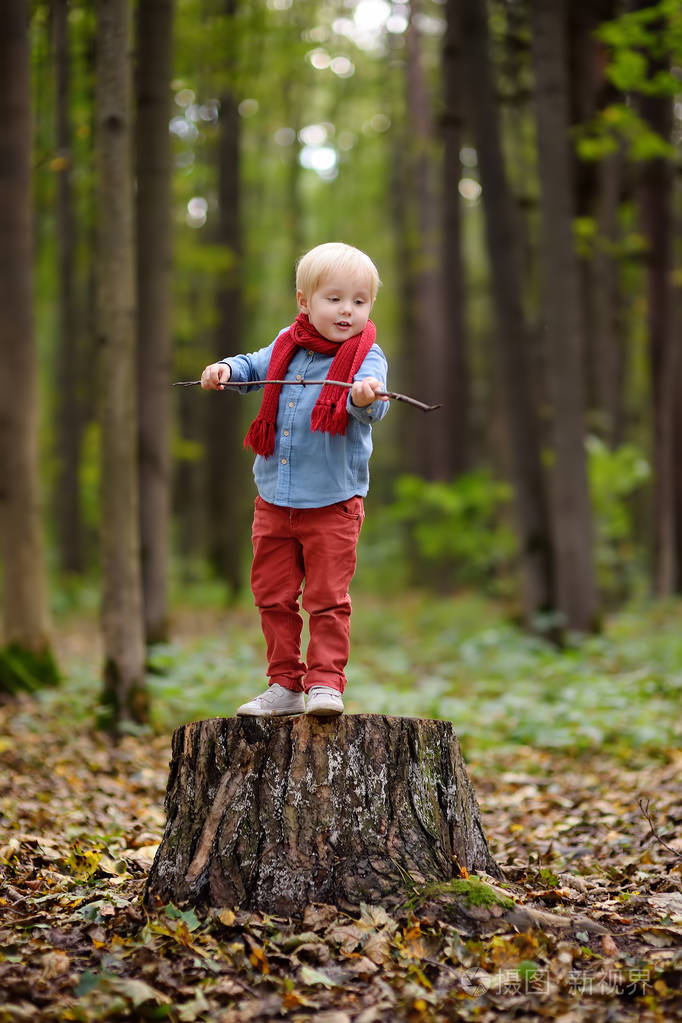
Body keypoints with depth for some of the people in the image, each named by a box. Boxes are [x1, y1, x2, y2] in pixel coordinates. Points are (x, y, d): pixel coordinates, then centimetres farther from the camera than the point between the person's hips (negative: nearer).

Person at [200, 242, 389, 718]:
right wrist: (226, 370, 0)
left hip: (332, 504, -5)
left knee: (328, 598, -3)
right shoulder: (287, 346, 4)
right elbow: (254, 367, 21)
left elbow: (371, 407, -27)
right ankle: (285, 686, 22)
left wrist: (364, 398, -50)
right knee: (274, 597, 11)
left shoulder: (366, 356, -9)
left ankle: (325, 682, 8)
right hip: (275, 499, 5)